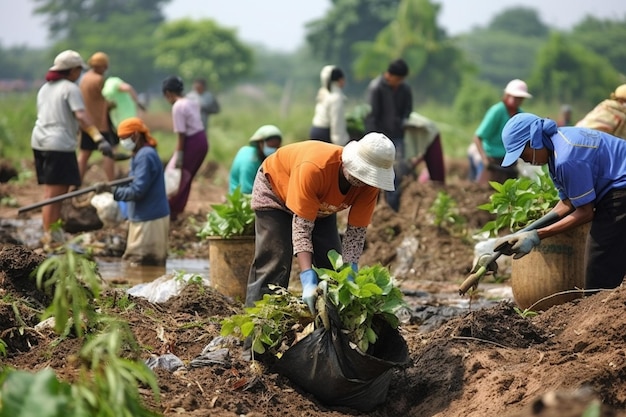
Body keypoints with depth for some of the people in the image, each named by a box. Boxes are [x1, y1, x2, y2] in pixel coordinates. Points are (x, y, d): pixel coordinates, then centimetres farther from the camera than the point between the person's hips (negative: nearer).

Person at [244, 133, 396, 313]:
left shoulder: (368, 183, -29)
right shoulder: (314, 168, -45)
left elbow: (356, 231, -24)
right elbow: (301, 227, -42)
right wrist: (308, 281, -50)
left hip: (320, 204, 5)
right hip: (275, 190, -5)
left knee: (334, 266, -3)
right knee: (274, 264, -17)